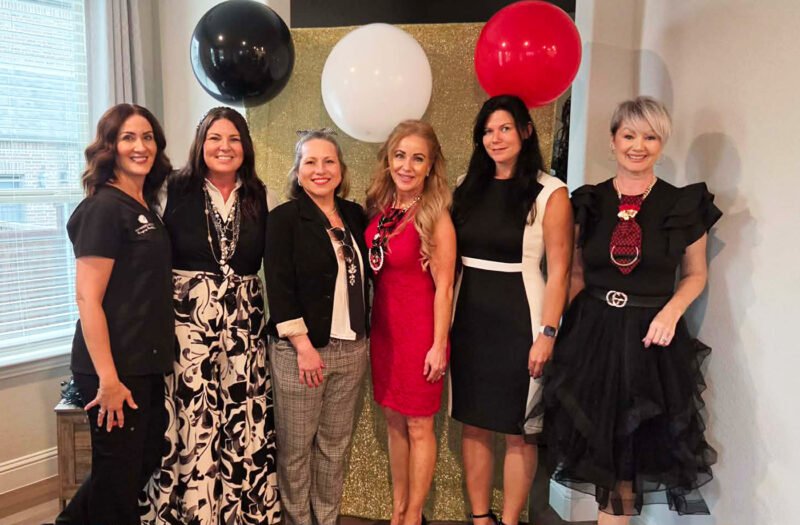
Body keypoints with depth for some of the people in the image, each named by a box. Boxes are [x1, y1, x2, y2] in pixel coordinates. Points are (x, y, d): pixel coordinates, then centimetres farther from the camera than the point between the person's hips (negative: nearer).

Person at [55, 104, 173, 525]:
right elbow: (87, 299, -19)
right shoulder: (103, 207, -15)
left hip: (147, 363, 9)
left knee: (147, 459, 21)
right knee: (118, 474, 8)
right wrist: (107, 379, -21)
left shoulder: (144, 206, 11)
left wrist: (159, 355, 14)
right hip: (116, 366, -8)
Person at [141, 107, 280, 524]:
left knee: (244, 422, 7)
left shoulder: (261, 199, 8)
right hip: (186, 322, -2)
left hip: (244, 326, 3)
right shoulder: (173, 192, 0)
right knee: (190, 423, 0)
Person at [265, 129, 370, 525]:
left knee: (335, 444, 12)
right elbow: (279, 287, -11)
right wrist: (304, 345, -15)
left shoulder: (354, 215, 9)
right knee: (296, 446, 6)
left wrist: (361, 336, 3)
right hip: (301, 348, -4)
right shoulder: (285, 218, -4)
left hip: (351, 348, 4)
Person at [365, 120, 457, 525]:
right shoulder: (379, 209, 3)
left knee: (418, 426, 7)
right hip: (383, 327, 6)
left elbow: (443, 287, -13)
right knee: (393, 421, 16)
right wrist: (370, 326, 7)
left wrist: (439, 344, -14)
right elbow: (375, 272, 9)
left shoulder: (436, 217, -13)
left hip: (420, 331, -6)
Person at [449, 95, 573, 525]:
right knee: (473, 424, 12)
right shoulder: (468, 187, 8)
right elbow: (451, 258, 8)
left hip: (518, 321, -4)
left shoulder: (550, 193, -6)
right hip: (469, 319, 5)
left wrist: (547, 333, -14)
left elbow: (559, 271, -9)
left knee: (517, 429, 7)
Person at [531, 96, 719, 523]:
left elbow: (695, 274, 7)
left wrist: (671, 312, -11)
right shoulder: (588, 202, 2)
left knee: (633, 447, 9)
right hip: (592, 331, 2)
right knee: (599, 443, 11)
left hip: (650, 336, -1)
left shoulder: (685, 204, -2)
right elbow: (576, 274, 8)